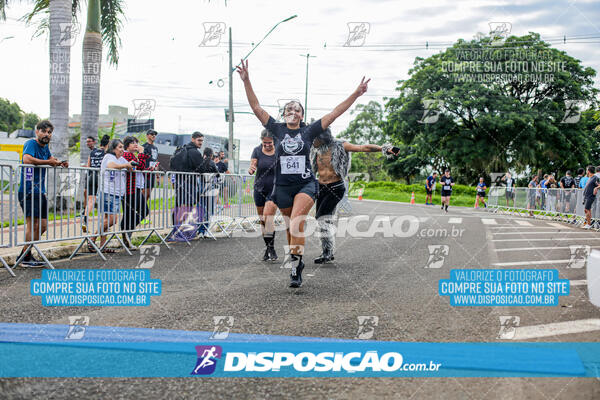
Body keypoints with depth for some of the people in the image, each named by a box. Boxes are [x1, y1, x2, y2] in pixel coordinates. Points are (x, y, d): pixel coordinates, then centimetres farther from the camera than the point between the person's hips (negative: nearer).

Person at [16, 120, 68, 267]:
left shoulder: (45, 146, 15)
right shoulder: (31, 143, -10)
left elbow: (50, 158, 37)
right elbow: (27, 159, -31)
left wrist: (60, 163, 15)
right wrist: (48, 162, -21)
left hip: (40, 192, 9)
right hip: (29, 192, -9)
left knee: (42, 226, 11)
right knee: (32, 224, -8)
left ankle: (24, 254, 19)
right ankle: (25, 258, 1)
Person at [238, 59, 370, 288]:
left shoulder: (309, 131, 3)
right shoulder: (278, 129, 5)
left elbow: (334, 114, 2)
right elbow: (256, 107, 1)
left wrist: (356, 94, -2)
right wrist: (246, 81, -7)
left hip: (305, 184, -2)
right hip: (283, 185, 2)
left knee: (296, 221, -22)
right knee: (290, 225, 12)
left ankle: (295, 267, -23)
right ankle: (295, 257, 33)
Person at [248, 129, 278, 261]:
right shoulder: (257, 151, -2)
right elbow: (252, 166, -12)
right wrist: (251, 169, -34)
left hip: (274, 188, -3)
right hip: (260, 189, 3)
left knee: (268, 218, -18)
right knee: (262, 220, 8)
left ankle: (271, 248, -13)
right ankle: (267, 247, 21)